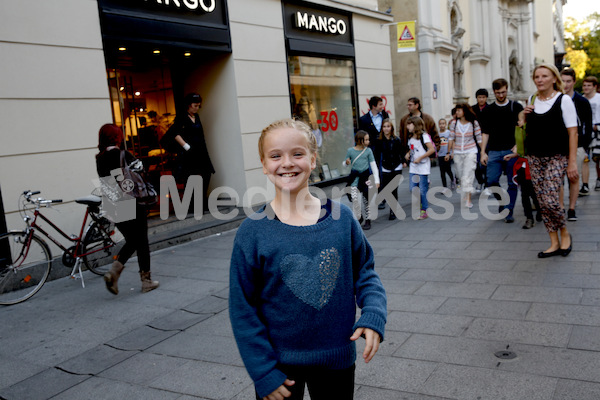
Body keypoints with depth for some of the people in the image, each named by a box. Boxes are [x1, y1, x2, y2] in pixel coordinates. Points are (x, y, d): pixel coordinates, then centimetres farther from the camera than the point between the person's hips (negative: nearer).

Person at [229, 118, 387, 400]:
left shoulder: (341, 217, -7)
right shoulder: (253, 232, -13)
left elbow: (364, 273, 4)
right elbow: (242, 308, -9)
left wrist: (373, 315, -13)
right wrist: (263, 374, -10)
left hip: (338, 358, 2)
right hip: (279, 364, -2)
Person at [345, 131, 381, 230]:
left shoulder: (368, 150, -1)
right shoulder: (350, 150, -2)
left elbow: (373, 165, 1)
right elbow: (345, 163, 9)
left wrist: (377, 180, -3)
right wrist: (346, 162, -16)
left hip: (366, 176, 0)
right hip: (355, 177, 0)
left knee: (366, 199, 3)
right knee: (354, 198, -7)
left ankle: (368, 220, 16)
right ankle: (358, 218, 14)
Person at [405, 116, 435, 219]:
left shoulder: (424, 136, -10)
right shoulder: (410, 138, 13)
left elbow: (432, 149, -16)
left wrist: (420, 158, -19)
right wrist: (408, 154, 6)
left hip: (423, 167, -7)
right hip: (413, 167, 7)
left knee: (423, 190, -3)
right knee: (413, 189, 1)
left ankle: (424, 211, 7)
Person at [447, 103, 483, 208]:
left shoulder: (474, 123, -4)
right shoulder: (454, 123, 1)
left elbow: (479, 138, 2)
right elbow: (451, 138, 8)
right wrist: (449, 152, 10)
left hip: (470, 152, -3)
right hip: (457, 153, 3)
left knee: (468, 176, -11)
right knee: (461, 175, 10)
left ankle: (468, 200, -11)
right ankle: (465, 194, 30)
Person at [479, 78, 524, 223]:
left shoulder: (516, 107, 4)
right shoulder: (488, 110, 10)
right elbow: (486, 133, 10)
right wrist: (483, 152, 2)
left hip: (512, 151, -1)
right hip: (494, 151, 2)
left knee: (512, 183, 0)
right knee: (492, 181, -6)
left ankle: (508, 212, 8)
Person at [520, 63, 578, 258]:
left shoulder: (563, 100, -5)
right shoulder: (532, 100, 10)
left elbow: (572, 132, -8)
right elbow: (523, 125, 25)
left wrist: (572, 162, -13)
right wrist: (523, 115, 3)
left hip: (557, 157, -5)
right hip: (534, 157, 5)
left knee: (549, 198, -16)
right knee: (542, 201, 3)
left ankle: (565, 234, 11)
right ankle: (554, 243, 14)